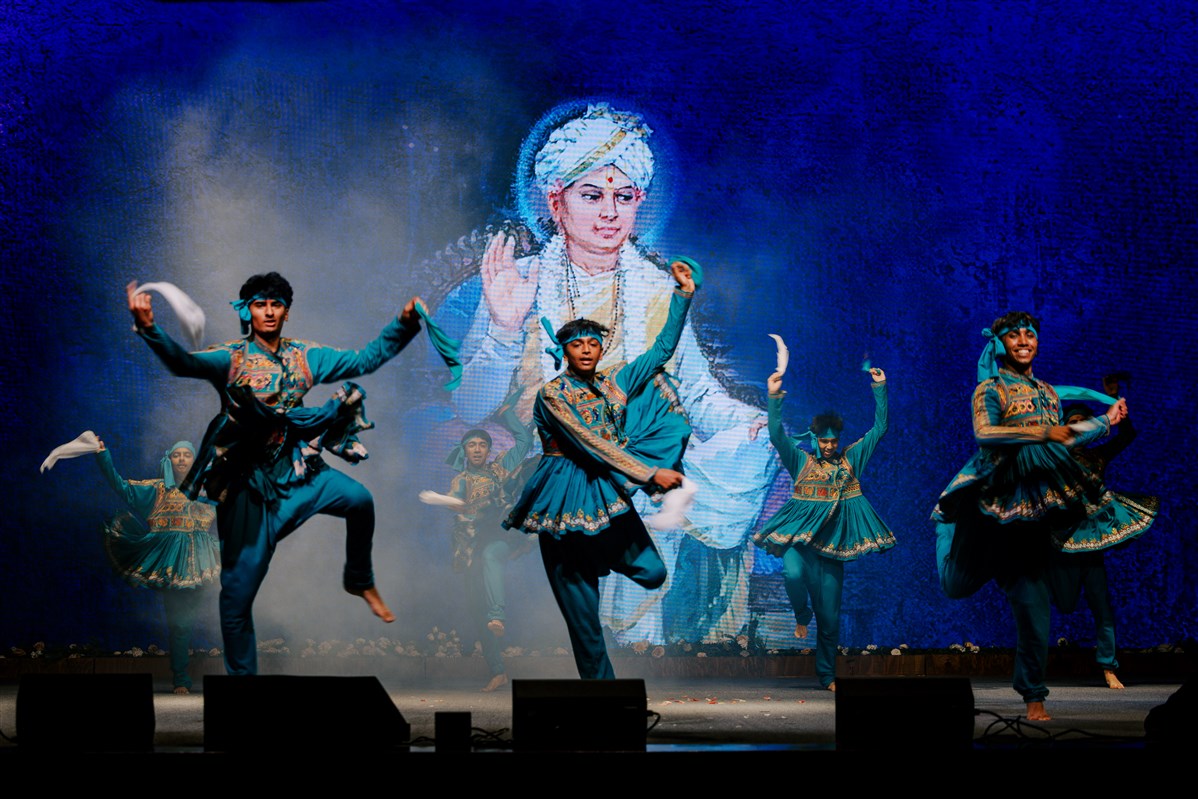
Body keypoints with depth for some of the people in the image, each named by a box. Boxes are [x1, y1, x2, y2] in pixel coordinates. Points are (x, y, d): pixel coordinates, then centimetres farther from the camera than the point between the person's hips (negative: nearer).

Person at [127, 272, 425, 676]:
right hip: (251, 483, -3)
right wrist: (150, 329, -43)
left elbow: (366, 358, 9)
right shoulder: (231, 359, -7)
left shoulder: (307, 356, 7)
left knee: (359, 499, -26)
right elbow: (183, 362, -24)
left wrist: (405, 324, -3)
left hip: (301, 471, 3)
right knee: (238, 593, -1)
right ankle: (241, 673, 17)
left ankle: (359, 581, 0)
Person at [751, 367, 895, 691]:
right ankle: (801, 616, -2)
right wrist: (774, 398, -20)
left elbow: (879, 429, 8)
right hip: (800, 536, -2)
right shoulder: (801, 461, 4)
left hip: (833, 543, 2)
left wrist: (879, 389, 0)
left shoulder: (851, 460, 10)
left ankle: (827, 675, 17)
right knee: (793, 575, -35)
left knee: (829, 615, 4)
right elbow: (777, 435, -9)